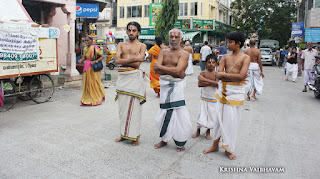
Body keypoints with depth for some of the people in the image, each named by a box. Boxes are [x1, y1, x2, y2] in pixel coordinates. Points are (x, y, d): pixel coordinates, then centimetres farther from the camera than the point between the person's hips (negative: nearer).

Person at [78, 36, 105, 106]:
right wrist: (81, 60, 0)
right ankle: (87, 100, 15)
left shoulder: (95, 48, -12)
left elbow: (102, 56, -10)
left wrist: (95, 61, -20)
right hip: (87, 68, 6)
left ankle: (96, 99, 20)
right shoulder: (85, 49, 7)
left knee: (95, 83, 3)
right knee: (86, 83, 5)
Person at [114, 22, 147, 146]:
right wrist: (133, 58, -7)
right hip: (122, 76, 4)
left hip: (135, 77, -4)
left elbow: (137, 64, -10)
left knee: (134, 107, -3)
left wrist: (123, 60, -3)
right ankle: (124, 133, 21)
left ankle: (134, 136, 8)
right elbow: (117, 60, -2)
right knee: (122, 106, 8)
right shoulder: (121, 45, 15)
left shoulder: (142, 46, 4)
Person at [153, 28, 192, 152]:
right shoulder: (163, 52, 14)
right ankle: (164, 139, 25)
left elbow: (178, 71, -16)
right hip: (164, 85, 4)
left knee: (178, 113, -4)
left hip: (176, 86, -4)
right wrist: (172, 71, -11)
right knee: (164, 114, 7)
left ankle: (180, 143, 13)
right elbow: (156, 69, 0)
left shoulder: (184, 54, 0)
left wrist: (161, 67, -7)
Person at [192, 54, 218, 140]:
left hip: (213, 99, 0)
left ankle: (208, 132, 27)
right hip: (204, 98, 0)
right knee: (201, 114, 6)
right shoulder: (203, 73, -4)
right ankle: (198, 130, 24)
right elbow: (199, 84, -19)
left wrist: (205, 80, -25)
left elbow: (217, 84, -24)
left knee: (211, 115, 8)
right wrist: (211, 83, -22)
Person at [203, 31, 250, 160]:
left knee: (232, 120, 2)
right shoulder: (225, 57, 8)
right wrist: (234, 77, -16)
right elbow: (218, 75, -5)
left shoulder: (245, 58, -3)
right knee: (219, 117, 9)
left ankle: (229, 148, 18)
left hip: (236, 91, -3)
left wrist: (224, 74, -12)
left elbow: (241, 76, -17)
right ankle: (215, 144, 23)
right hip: (223, 90, 4)